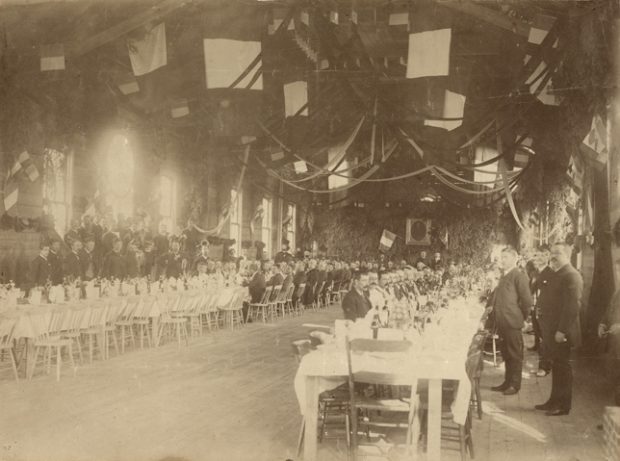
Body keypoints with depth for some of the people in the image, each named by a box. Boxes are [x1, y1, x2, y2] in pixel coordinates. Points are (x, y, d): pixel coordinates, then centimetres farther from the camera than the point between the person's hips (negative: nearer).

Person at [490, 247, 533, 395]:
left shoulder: (519, 276, -13)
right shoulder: (504, 276, 15)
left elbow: (527, 301, -15)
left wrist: (521, 317, -5)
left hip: (512, 322, -9)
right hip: (502, 322, 9)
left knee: (515, 355, 2)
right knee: (506, 354, 16)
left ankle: (515, 385, 10)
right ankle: (507, 382, 25)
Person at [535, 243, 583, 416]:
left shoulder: (572, 276, -16)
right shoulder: (557, 274, 14)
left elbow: (574, 305, -22)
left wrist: (562, 330, -23)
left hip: (562, 332, -9)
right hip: (552, 330, 9)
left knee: (562, 367, 0)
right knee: (556, 367, 15)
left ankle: (563, 405, 9)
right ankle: (554, 401, 23)